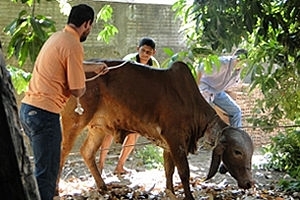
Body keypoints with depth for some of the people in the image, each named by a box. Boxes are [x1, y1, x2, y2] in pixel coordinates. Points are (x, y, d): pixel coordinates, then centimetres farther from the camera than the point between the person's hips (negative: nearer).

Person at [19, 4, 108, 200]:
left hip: (28, 108, 10)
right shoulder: (73, 45, -14)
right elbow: (78, 91, -12)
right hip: (44, 113, -10)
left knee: (44, 167, 21)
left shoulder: (57, 37, 15)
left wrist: (93, 68, 47)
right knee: (46, 173, -4)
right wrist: (84, 86, 10)